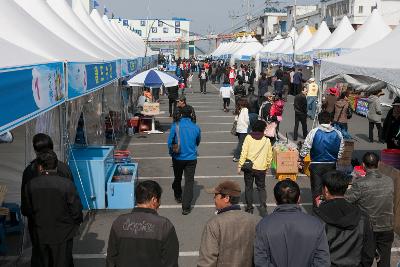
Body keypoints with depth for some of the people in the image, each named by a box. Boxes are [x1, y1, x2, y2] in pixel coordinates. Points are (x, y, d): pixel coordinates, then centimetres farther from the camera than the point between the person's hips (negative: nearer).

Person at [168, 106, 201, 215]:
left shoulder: (175, 126, -9)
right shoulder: (196, 127, -4)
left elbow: (170, 142, -3)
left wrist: (172, 153, 14)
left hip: (178, 157, 1)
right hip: (191, 158, 0)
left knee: (177, 178, 23)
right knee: (189, 182, 1)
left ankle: (178, 196, 44)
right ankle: (186, 207, -3)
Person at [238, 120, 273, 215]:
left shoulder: (248, 138, -7)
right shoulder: (267, 140, -2)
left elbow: (244, 153, -10)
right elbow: (269, 156, 5)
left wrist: (240, 165, -4)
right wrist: (267, 167, 19)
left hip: (249, 168, -1)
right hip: (261, 168, 1)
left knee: (248, 187, 12)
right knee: (261, 188, 13)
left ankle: (249, 207, 16)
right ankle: (263, 206, -3)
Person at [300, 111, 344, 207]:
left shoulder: (314, 132, -11)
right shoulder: (337, 134, -2)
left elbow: (306, 147, -8)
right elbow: (341, 150, 6)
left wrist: (301, 158, 8)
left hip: (316, 165, -2)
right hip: (331, 165, 3)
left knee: (316, 188, 7)